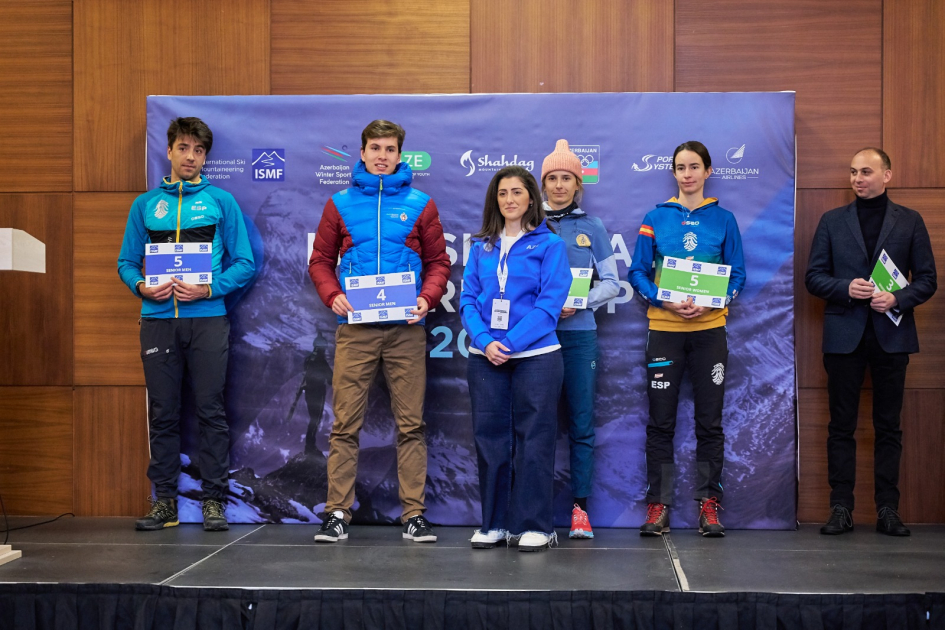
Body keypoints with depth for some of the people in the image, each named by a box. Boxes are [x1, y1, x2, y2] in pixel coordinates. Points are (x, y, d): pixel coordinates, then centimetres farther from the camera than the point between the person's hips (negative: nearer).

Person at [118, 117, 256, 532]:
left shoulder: (221, 202, 6)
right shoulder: (145, 204, 12)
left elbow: (245, 263, 2)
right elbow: (127, 262, 13)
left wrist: (209, 289, -13)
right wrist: (142, 287, -8)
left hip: (207, 318, -2)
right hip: (158, 319, 2)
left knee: (211, 411, -1)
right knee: (162, 414, 5)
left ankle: (214, 499, 7)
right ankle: (164, 500, 13)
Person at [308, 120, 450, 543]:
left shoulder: (420, 205, 9)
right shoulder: (340, 204, 10)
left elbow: (438, 262, 9)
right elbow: (320, 260, 11)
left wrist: (427, 299, -9)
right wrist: (332, 296, -7)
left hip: (405, 330, 0)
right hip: (354, 330, 0)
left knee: (410, 424, 3)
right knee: (345, 424, 0)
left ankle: (414, 513, 9)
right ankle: (338, 512, 7)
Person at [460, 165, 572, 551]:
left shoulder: (549, 244, 0)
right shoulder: (482, 247, 11)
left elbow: (550, 302, -8)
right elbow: (468, 298, 6)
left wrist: (511, 343, -15)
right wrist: (484, 340, -11)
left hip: (535, 356, -4)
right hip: (485, 358, 4)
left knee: (533, 439, 0)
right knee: (489, 437, 7)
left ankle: (535, 526, 8)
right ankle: (493, 523, 16)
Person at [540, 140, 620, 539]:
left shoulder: (592, 228, 9)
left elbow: (611, 282, 8)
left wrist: (580, 303, -9)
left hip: (579, 332, 1)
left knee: (582, 423, 0)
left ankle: (580, 507, 5)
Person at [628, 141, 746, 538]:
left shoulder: (723, 219, 6)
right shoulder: (655, 218, 4)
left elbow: (737, 274, 6)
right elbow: (638, 272, 3)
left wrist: (711, 303, -12)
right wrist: (663, 301, -14)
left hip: (709, 329, 1)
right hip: (664, 328, 0)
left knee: (709, 422, 4)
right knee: (660, 423, 2)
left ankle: (708, 504, 13)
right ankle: (658, 505, 9)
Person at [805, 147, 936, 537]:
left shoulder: (910, 222, 8)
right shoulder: (832, 221, 9)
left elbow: (927, 279, 5)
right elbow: (813, 277, 6)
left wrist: (897, 298, -13)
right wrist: (846, 288, -12)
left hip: (891, 333, 0)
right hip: (844, 334, 0)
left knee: (888, 426, 4)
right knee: (841, 426, 1)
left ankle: (888, 509, 9)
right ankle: (841, 508, 5)